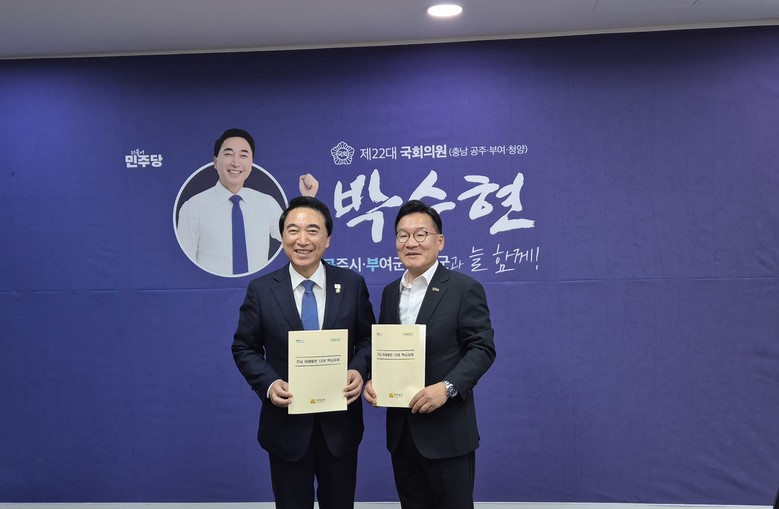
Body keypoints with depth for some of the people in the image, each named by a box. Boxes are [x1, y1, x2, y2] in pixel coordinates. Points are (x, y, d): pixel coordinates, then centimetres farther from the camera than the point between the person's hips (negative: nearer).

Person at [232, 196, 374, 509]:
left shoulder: (352, 284, -3)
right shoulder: (261, 290, -4)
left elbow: (368, 339, 5)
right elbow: (244, 348, 1)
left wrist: (359, 370, -15)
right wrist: (269, 384, -16)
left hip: (340, 422, 1)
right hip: (287, 423, -1)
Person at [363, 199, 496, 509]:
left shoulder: (465, 288, -7)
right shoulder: (390, 292, 12)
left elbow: (482, 348, -11)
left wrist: (447, 387, -23)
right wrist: (372, 381, -4)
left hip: (447, 429, -5)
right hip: (401, 429, 6)